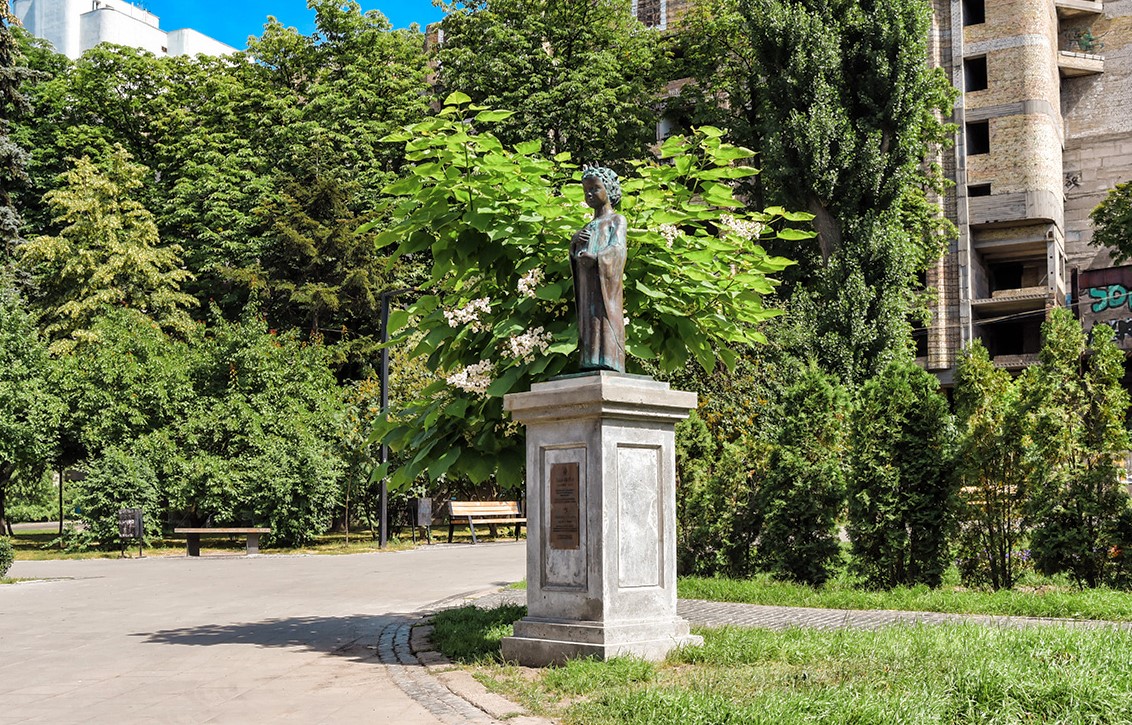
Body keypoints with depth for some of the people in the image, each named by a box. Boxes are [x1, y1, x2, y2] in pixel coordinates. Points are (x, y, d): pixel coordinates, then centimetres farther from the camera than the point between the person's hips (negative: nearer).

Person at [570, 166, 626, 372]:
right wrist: (574, 243, -3)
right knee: (589, 322, -3)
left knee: (604, 321, -17)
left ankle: (606, 363, -25)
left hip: (604, 278, -6)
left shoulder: (616, 220, 8)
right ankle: (590, 364, -9)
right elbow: (575, 255, 19)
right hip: (586, 282, 6)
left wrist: (596, 258, -25)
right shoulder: (588, 227, 28)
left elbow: (617, 247, -9)